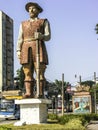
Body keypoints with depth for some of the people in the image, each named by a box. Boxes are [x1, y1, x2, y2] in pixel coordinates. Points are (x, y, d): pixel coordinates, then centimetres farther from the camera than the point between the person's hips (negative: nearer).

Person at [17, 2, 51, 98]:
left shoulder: (44, 22, 13)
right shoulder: (23, 24, 22)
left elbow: (48, 37, 1)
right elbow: (20, 39, 14)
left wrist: (41, 36, -21)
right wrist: (18, 51, -1)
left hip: (39, 49, -3)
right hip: (26, 50, 3)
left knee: (40, 72, -11)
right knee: (28, 73, -5)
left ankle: (41, 94, -12)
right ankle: (29, 93, -7)